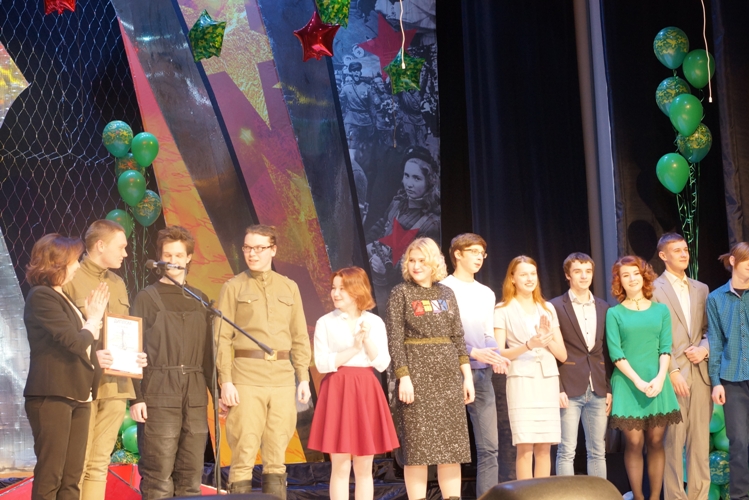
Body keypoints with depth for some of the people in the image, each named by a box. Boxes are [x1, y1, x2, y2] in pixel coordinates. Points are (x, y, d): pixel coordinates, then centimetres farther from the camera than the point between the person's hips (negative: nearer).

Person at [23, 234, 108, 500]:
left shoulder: (62, 297, 19)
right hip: (52, 395, -9)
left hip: (76, 396, 9)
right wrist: (95, 318, 0)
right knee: (49, 477, -6)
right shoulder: (41, 296, -10)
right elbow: (74, 341, -16)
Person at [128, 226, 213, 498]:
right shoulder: (147, 297, 4)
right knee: (158, 475, -5)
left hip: (195, 395, 4)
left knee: (191, 474, 5)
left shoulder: (200, 299, 15)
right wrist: (136, 397, -9)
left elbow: (208, 351, 15)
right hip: (159, 395, -4)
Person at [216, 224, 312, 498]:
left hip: (283, 377, 3)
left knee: (277, 456, 5)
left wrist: (304, 378, 7)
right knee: (244, 453, -5)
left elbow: (300, 336, 14)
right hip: (247, 377, -3)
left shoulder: (289, 287, 14)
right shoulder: (234, 287, 5)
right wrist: (226, 381, -9)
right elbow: (222, 337, 0)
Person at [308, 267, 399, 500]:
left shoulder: (375, 323, 6)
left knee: (364, 468, 7)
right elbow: (322, 364, -7)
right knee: (340, 467, -2)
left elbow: (382, 364, 1)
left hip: (366, 392, 2)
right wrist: (353, 349, -15)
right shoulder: (325, 323, 1)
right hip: (337, 391, -2)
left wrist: (367, 340, -13)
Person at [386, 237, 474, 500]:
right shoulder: (400, 293, 0)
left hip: (448, 375, 4)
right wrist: (403, 377, -15)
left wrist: (467, 375, 6)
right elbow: (394, 339, -6)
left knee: (452, 445, 4)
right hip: (417, 374, -4)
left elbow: (458, 337, 12)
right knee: (418, 447, -4)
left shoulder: (446, 293, 12)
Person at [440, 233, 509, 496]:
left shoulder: (487, 294, 18)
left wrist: (495, 356, -5)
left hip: (482, 374, 6)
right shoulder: (445, 289, -3)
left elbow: (489, 335, 16)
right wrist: (474, 353, -19)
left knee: (489, 445, 3)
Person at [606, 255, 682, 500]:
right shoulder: (614, 313, 3)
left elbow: (666, 348, 3)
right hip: (627, 384, -2)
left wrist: (659, 378, -12)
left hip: (657, 383, 2)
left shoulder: (661, 310, 10)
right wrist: (638, 381, -13)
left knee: (656, 442, 2)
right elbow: (615, 353, -4)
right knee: (634, 443, -3)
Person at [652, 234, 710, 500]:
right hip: (672, 374, -5)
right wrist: (672, 371, -12)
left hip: (700, 372, 5)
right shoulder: (654, 289, -1)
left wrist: (704, 348, -4)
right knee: (673, 439, -3)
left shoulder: (701, 289, 16)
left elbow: (709, 329, 18)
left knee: (700, 438, 6)